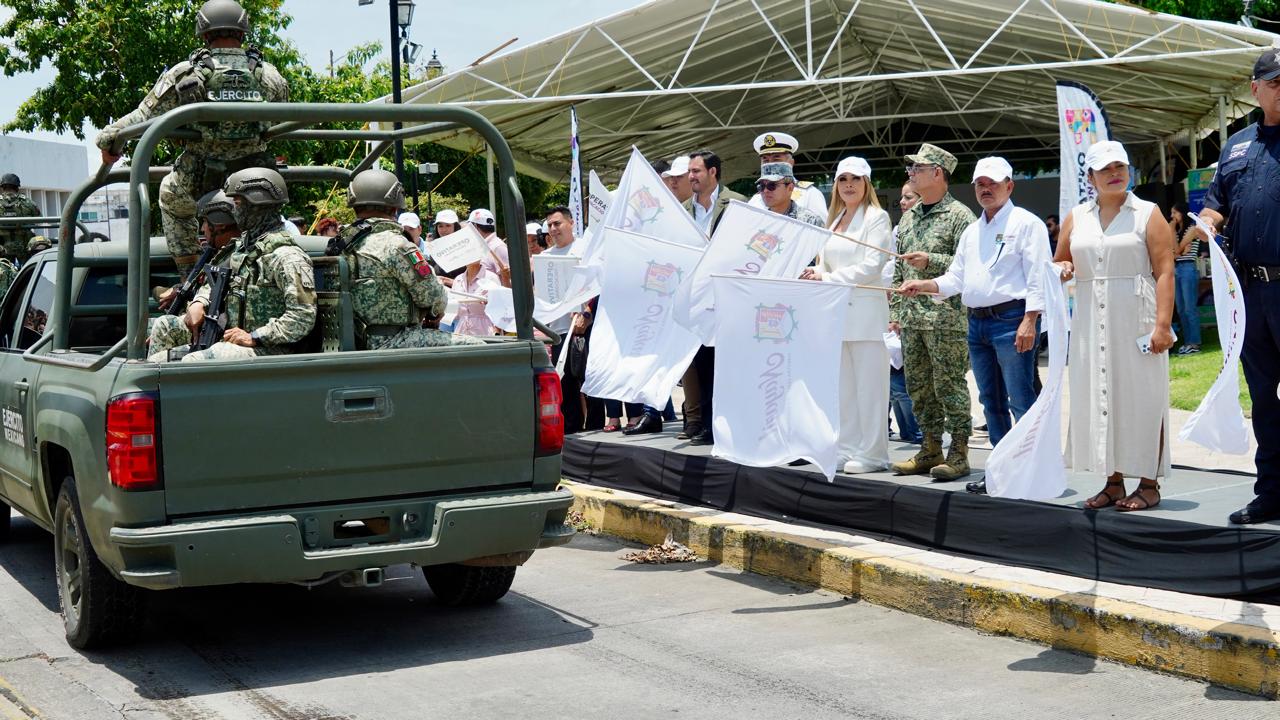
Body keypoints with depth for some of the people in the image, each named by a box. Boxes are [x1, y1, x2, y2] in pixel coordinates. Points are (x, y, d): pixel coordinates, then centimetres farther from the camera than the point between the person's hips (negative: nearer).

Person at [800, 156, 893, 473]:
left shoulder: (877, 217, -2)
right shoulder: (833, 220, 20)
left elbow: (871, 266, -12)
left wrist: (828, 278, -14)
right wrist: (814, 272, -1)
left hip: (865, 310, -7)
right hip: (835, 310, 7)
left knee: (868, 385, -5)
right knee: (842, 385, 8)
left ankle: (871, 453, -1)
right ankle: (847, 448, 13)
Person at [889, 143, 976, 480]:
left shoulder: (959, 215, -5)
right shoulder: (908, 217, 17)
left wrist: (932, 261, -19)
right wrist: (895, 310, 15)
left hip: (945, 317, -7)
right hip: (911, 318, 7)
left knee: (950, 386, -5)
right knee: (919, 387, 10)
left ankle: (959, 453, 1)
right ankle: (930, 449, 18)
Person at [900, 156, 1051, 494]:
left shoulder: (1026, 223, -3)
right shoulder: (972, 231, 19)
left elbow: (1037, 277, -10)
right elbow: (955, 278, 19)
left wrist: (1029, 322, -19)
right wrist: (921, 285, 2)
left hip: (1011, 319, -8)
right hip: (977, 323, 8)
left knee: (1021, 401, -10)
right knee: (992, 402, 12)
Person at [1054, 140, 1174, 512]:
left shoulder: (1147, 214, -1)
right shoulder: (1076, 217, 11)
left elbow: (1164, 272, -7)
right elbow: (1060, 262, 21)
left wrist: (1163, 323, -17)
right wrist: (1063, 268, -4)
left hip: (1137, 321, -4)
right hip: (1091, 323, 5)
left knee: (1141, 398, -3)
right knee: (1099, 398, 6)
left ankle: (1148, 484, 4)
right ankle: (1113, 482, 14)